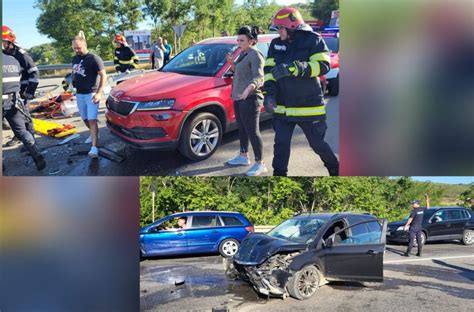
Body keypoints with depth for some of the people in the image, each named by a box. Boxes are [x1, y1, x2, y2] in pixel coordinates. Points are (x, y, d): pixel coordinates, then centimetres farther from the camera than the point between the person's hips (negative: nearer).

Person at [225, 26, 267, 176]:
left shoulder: (255, 54, -14)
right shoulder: (243, 53, 16)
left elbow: (258, 77, -25)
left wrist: (249, 88, -45)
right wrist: (232, 63, 7)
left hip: (250, 99, -10)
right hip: (239, 98, 10)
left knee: (252, 131, -8)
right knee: (242, 129, 18)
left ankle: (260, 164, -3)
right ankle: (243, 157, 32)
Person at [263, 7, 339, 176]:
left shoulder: (313, 40, -8)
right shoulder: (275, 44, 8)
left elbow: (323, 66, -21)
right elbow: (269, 69, 8)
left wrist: (293, 68, -33)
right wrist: (269, 92, -9)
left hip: (309, 106, -4)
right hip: (282, 106, 4)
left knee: (318, 144, 9)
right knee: (281, 144, 3)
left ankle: (335, 169, 34)